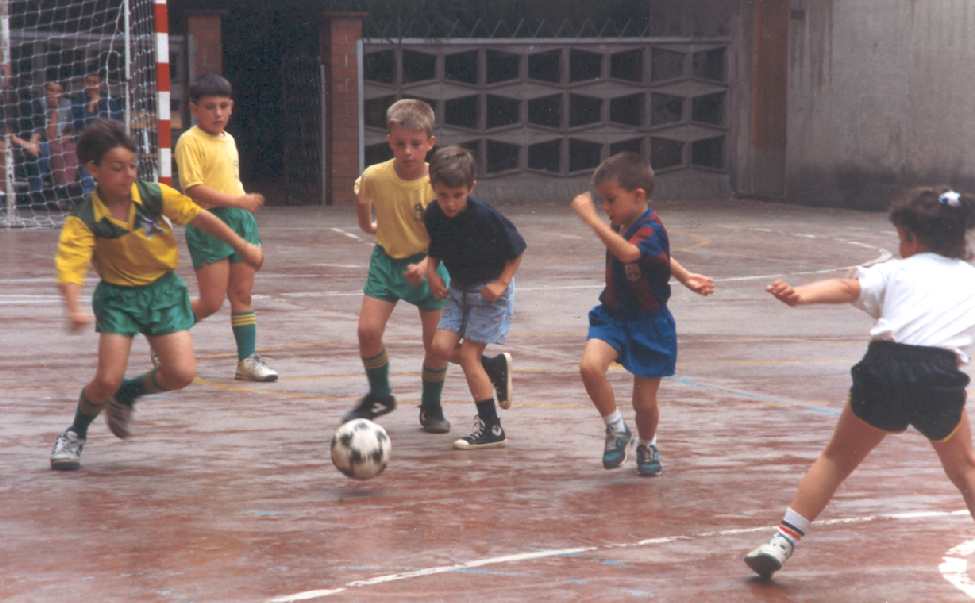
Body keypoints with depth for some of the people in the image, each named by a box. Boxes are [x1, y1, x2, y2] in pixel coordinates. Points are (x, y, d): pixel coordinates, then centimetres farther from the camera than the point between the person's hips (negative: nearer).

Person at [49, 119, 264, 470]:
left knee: (181, 373, -11)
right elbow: (70, 267, -29)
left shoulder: (155, 197, -14)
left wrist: (243, 248, 4)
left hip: (162, 289, 2)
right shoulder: (84, 221, -20)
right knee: (107, 380, -12)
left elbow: (200, 218, -3)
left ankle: (126, 395, 20)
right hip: (118, 296, -2)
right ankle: (75, 434, 18)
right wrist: (73, 310, -48)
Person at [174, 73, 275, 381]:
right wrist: (237, 201, -24)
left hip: (239, 219, 7)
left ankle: (247, 359, 12)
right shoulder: (190, 141, -11)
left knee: (243, 294, 7)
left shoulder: (228, 139, 14)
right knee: (212, 301, -6)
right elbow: (194, 189, -20)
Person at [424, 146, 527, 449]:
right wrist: (432, 271, -10)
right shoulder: (433, 215, -9)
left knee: (468, 355, -9)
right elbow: (434, 250, 9)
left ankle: (491, 427, 0)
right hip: (459, 289, 6)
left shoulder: (485, 216, -25)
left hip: (490, 290, -6)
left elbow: (517, 249, -13)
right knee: (441, 347, -8)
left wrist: (502, 283, -19)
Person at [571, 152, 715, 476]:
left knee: (645, 402, 4)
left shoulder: (651, 230, -23)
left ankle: (647, 446, 36)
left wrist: (590, 218, -49)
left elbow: (627, 252, -46)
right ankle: (616, 429, -4)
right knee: (590, 365, -24)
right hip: (613, 315, 6)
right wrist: (684, 275, 16)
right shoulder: (620, 225, 2)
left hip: (648, 323, -6)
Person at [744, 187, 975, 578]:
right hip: (940, 377, 0)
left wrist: (800, 296, -18)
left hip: (885, 369, 0)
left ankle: (781, 544, 15)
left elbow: (846, 288, -2)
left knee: (837, 458, 19)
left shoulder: (898, 270, 16)